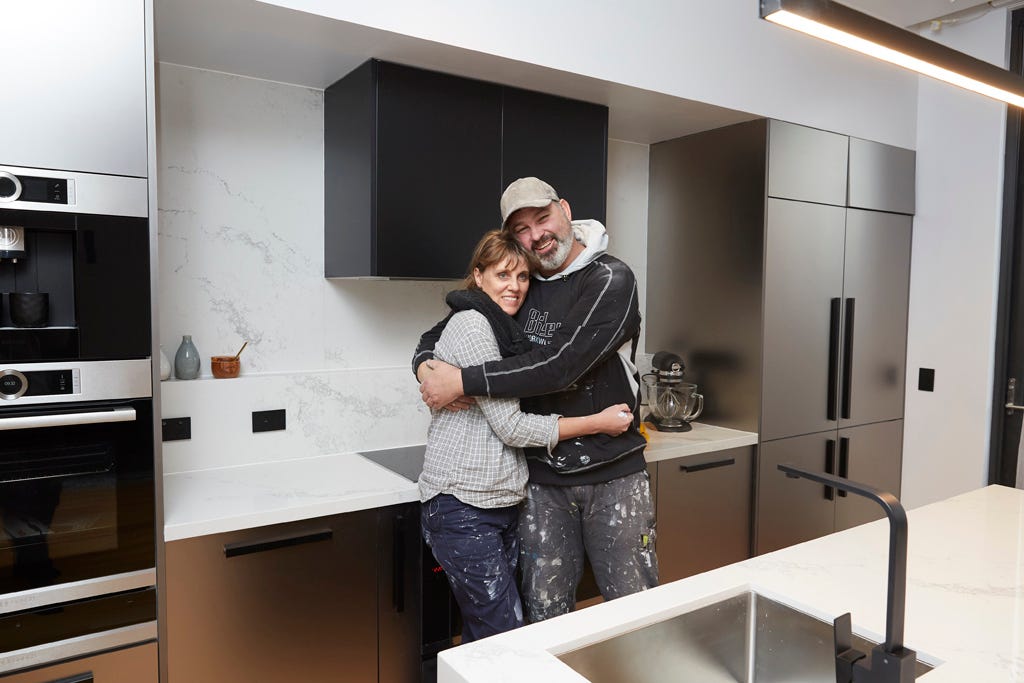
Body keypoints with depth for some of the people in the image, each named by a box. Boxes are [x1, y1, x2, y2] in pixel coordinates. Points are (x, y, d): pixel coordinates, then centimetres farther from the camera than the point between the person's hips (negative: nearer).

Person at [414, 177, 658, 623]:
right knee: (545, 616, 10)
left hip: (613, 473, -3)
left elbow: (559, 365, -23)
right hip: (543, 479, 4)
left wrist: (464, 382, -22)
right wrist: (425, 367, -11)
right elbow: (438, 334, 12)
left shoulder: (610, 279, -10)